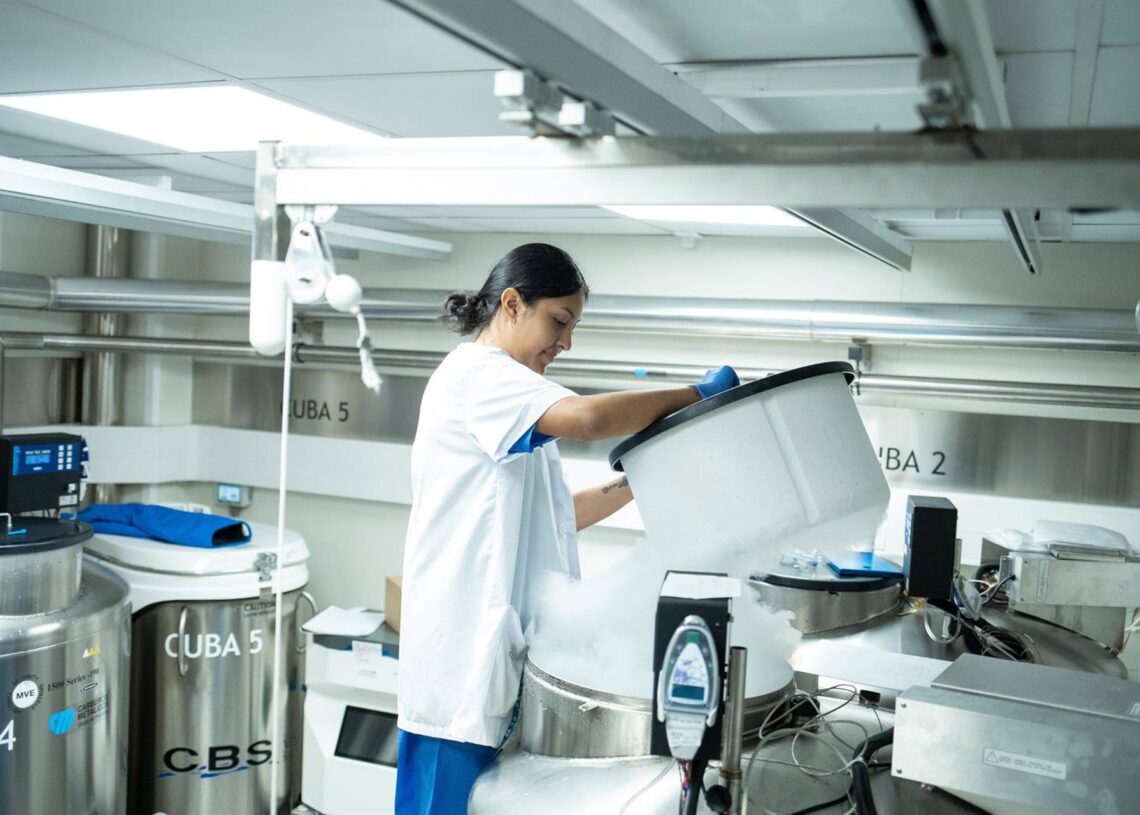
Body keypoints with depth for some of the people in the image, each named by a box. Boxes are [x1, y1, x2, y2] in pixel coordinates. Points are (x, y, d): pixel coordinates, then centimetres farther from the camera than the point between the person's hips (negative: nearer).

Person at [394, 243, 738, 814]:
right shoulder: (474, 372, -10)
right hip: (463, 656, -9)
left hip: (497, 654, 9)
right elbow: (585, 417, -28)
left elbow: (555, 517, 22)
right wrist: (697, 394, -16)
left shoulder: (504, 396, 22)